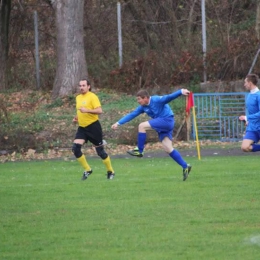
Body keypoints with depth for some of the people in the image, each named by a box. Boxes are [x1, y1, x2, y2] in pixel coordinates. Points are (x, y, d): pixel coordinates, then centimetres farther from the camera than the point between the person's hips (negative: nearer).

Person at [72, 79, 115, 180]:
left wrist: (87, 110, -31)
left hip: (93, 127, -6)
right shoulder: (78, 98, 13)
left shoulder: (92, 97, -10)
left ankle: (110, 171, 20)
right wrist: (77, 118, 10)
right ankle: (87, 170, 1)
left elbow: (99, 110, -20)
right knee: (75, 148, -12)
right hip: (82, 128, 6)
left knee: (100, 151, 1)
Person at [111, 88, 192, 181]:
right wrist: (118, 123, 10)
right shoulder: (143, 107, 10)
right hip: (162, 125, 9)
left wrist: (181, 92, -41)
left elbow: (169, 97, -25)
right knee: (168, 149, 2)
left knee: (142, 126, -16)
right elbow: (131, 115, 14)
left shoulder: (157, 100, -13)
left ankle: (139, 151, -9)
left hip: (167, 120, -9)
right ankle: (185, 166, 7)